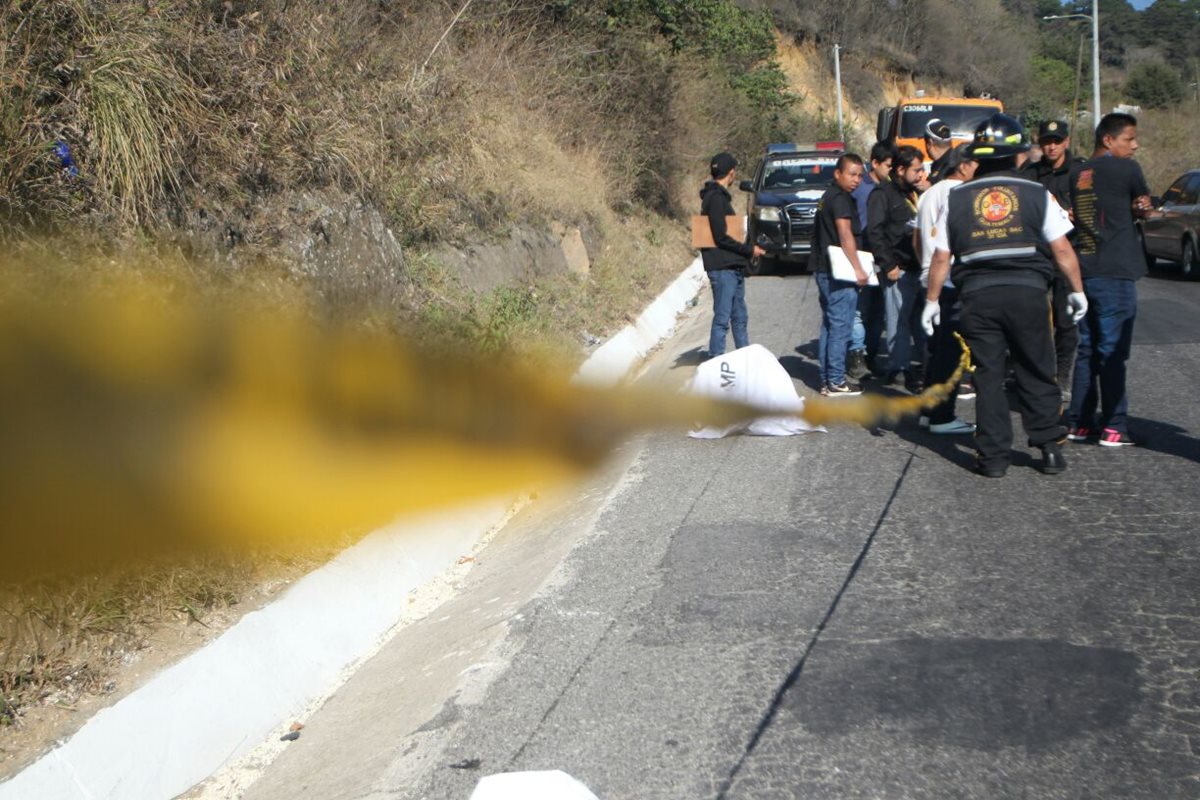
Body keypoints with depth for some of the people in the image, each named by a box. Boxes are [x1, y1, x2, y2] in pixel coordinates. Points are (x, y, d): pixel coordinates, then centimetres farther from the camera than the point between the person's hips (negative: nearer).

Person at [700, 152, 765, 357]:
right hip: (723, 268, -10)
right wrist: (749, 250, -10)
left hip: (733, 267, 10)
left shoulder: (719, 196, 17)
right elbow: (721, 237, -19)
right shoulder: (716, 198, -14)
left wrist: (746, 249, 12)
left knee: (740, 317, 15)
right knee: (722, 319, -7)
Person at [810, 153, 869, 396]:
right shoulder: (840, 199, -12)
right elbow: (845, 235, -21)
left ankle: (827, 379, 16)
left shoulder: (828, 196, 19)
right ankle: (836, 382, -5)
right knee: (840, 326, -7)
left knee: (829, 326, 13)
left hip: (824, 270, 10)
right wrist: (858, 268, -22)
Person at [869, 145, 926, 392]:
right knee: (899, 321, -4)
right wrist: (888, 265, -17)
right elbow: (875, 232, -13)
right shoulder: (883, 194, -6)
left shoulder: (914, 193, 19)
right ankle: (899, 369, 1)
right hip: (898, 270, -7)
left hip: (918, 267, 8)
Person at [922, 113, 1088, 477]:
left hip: (977, 295, 1)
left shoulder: (956, 198, 6)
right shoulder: (1037, 194, 2)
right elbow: (1062, 248, 1)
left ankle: (993, 456, 6)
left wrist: (932, 300, 14)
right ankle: (1050, 447, 13)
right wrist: (1077, 289, 11)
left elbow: (941, 257, 6)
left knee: (988, 376, 6)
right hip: (1027, 290, -1)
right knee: (1036, 373, 11)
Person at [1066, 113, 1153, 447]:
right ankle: (1114, 427, -1)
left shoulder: (1079, 173, 13)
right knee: (1113, 351, -4)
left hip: (1084, 271, 7)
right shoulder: (1126, 169, -6)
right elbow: (1144, 205, 6)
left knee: (1087, 350, 12)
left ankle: (1080, 422, 14)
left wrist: (1129, 209, 9)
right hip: (1115, 272, -7)